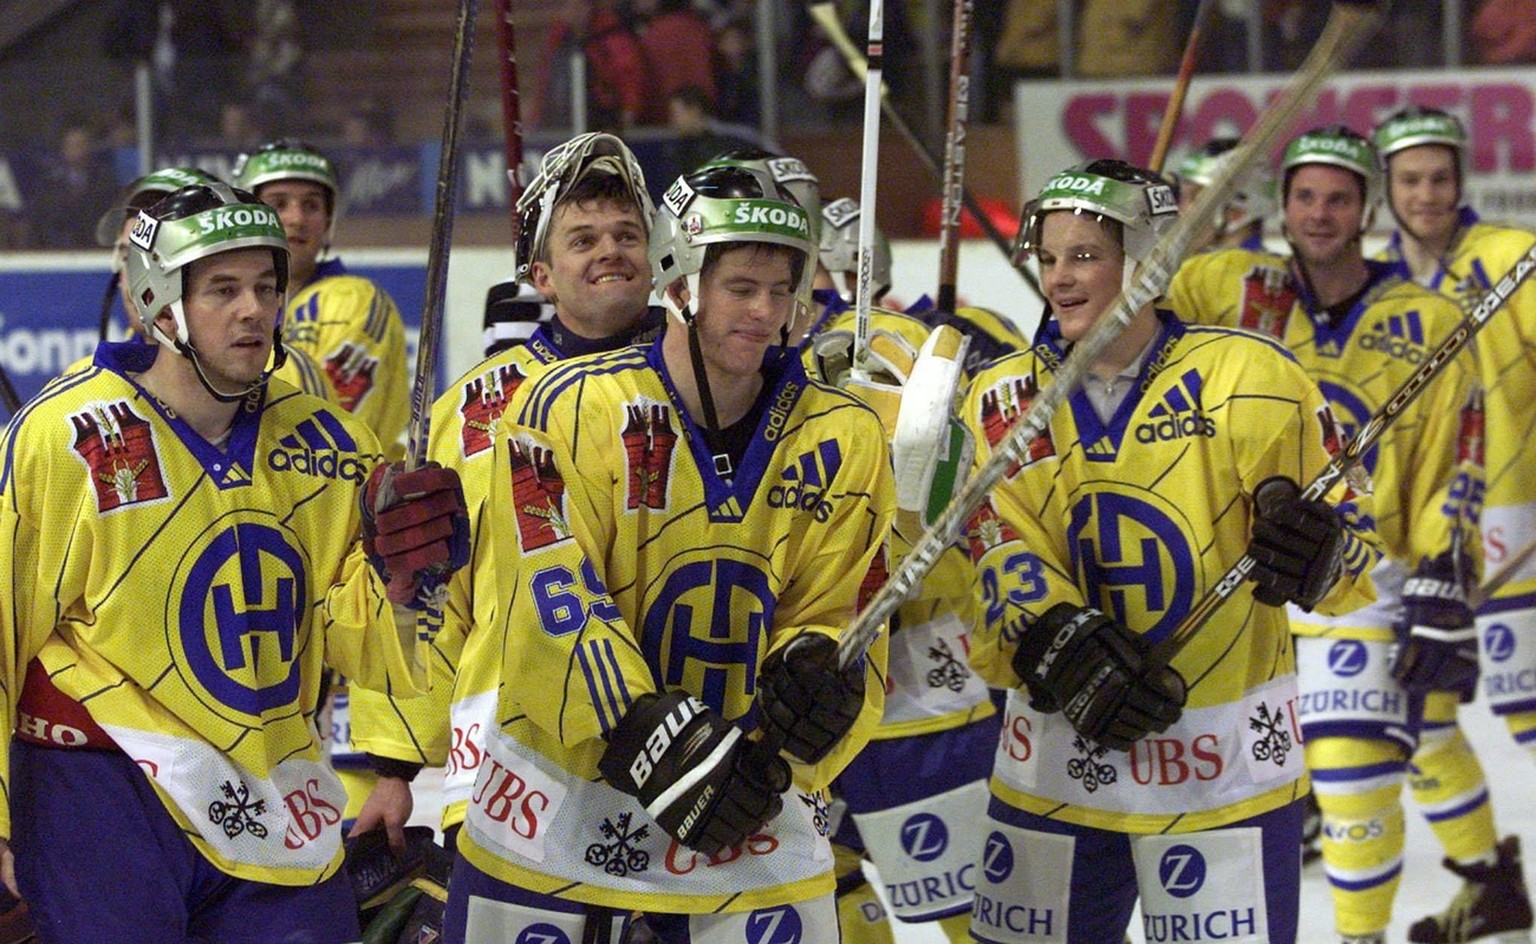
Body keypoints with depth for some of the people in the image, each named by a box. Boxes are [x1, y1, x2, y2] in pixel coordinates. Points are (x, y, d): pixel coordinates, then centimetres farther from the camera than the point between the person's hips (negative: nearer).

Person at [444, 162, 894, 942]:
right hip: (562, 793, -2)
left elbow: (841, 621, 0)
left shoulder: (843, 441, -1)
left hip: (752, 815, 2)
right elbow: (552, 612, -18)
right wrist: (654, 743, -29)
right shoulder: (572, 408, -12)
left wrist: (816, 668, -24)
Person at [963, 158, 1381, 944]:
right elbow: (999, 555, -4)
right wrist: (1060, 648, -22)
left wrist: (1315, 548, -27)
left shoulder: (1247, 378, -6)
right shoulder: (1003, 400, 5)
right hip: (1053, 768, 3)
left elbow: (1347, 520, -4)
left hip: (1225, 762, -3)